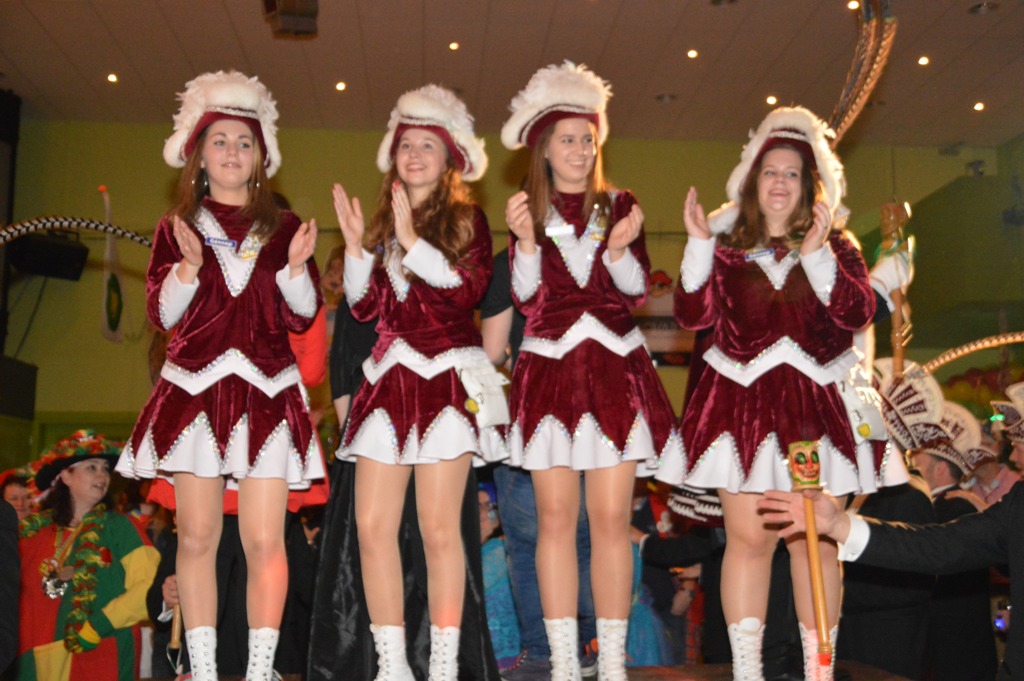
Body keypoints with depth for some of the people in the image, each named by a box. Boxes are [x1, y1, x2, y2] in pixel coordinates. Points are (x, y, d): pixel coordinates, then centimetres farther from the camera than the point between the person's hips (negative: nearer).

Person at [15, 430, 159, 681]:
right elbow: (17, 595, 10)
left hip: (100, 657, -3)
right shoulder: (33, 530, 8)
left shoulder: (119, 526, -1)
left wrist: (100, 625, -15)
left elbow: (148, 585, -10)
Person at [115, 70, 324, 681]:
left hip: (267, 391, 0)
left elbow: (304, 318, 5)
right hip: (194, 388, 1)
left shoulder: (283, 228, 11)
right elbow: (162, 314, 4)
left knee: (264, 539, -6)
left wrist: (296, 266, -11)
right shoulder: (176, 228, 12)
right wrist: (189, 266, -12)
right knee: (198, 535, 1)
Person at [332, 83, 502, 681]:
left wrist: (412, 240, -13)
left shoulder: (466, 219, 6)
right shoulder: (382, 222, 19)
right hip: (389, 379, 5)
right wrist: (356, 247, 0)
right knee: (373, 523, -2)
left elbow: (468, 289, -10)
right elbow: (364, 307, 12)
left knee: (438, 524, -7)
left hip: (446, 377, -4)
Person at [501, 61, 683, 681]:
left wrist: (620, 249, -16)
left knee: (611, 518, -2)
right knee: (556, 517, -1)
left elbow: (637, 288, 2)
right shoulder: (527, 212, 9)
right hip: (550, 368, 0)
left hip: (614, 367, 0)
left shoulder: (620, 206, 11)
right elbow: (526, 297, -1)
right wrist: (526, 240, -15)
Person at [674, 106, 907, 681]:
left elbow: (859, 313, -6)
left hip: (817, 402, 1)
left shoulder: (836, 245, 10)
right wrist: (699, 245, -10)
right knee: (749, 538, -1)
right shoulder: (726, 245, 9)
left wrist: (816, 255, -15)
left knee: (816, 541, 4)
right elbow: (696, 315, -3)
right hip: (743, 401, 0)